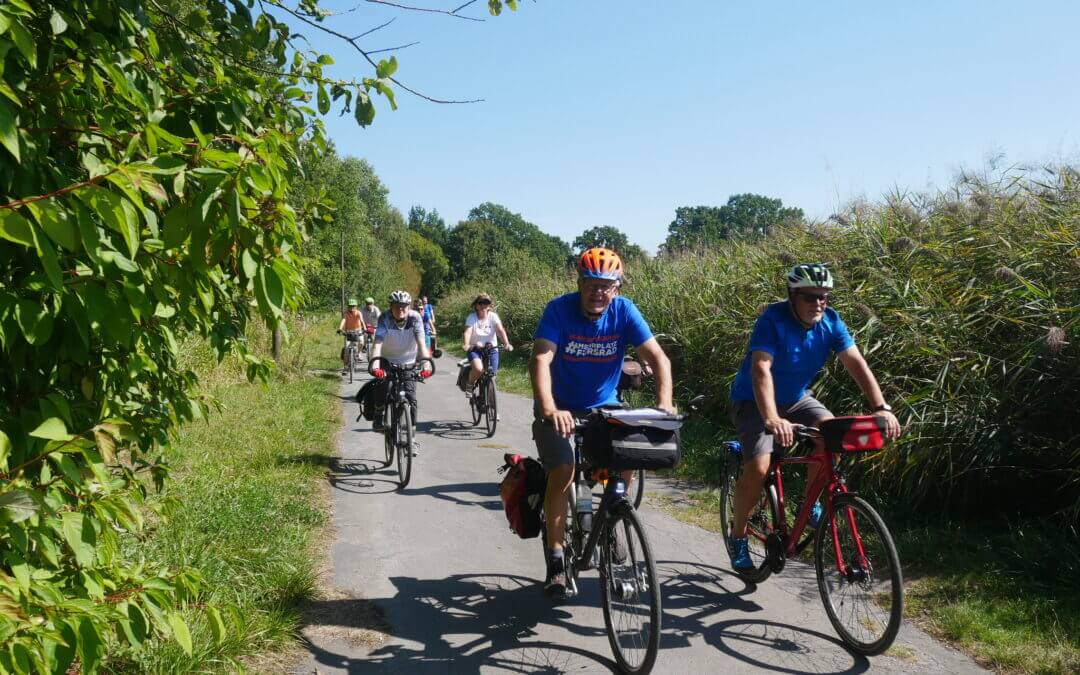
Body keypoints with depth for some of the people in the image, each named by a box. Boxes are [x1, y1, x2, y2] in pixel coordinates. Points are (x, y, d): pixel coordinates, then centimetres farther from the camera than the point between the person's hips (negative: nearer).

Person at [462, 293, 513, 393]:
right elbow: (468, 332, -21)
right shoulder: (472, 318, -6)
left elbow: (500, 330, -18)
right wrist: (466, 345, -41)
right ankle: (470, 384, 2)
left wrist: (507, 344, -35)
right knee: (478, 369, -29)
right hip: (475, 349, -2)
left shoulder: (493, 316, -5)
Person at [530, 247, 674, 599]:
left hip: (604, 407, 3)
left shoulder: (623, 310, -13)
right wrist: (550, 411, -44)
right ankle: (556, 558, -6)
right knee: (563, 472, -21)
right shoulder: (559, 309, -19)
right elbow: (541, 361, -30)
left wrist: (665, 402, -33)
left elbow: (657, 356, -17)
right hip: (560, 409, -2)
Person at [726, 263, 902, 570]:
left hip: (796, 398, 5)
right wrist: (772, 419, -53)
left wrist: (881, 407, -32)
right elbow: (761, 370, -39)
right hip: (755, 402, -5)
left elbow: (856, 364, -17)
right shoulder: (773, 319, -27)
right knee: (758, 468, -22)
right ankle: (737, 536, 2)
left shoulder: (830, 321, -11)